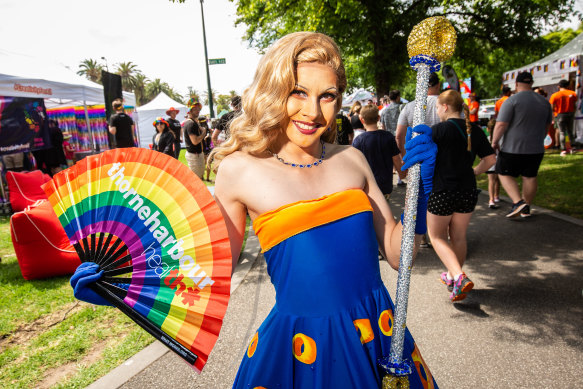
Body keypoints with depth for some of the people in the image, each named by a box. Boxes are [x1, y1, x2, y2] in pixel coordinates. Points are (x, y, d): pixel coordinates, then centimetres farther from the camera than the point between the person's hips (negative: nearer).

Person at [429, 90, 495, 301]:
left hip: (442, 192, -6)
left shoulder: (437, 130, -13)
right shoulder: (475, 130, 4)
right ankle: (452, 276, 34)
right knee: (459, 237, 18)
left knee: (437, 236, 10)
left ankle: (459, 277, -6)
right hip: (468, 192, 6)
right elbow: (490, 160, 8)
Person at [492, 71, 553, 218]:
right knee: (530, 177, 13)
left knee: (505, 174, 8)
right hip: (536, 148, 6)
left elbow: (501, 125, -17)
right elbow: (547, 125, 18)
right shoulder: (544, 101, 9)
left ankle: (518, 202, -8)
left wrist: (494, 141, -5)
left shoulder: (512, 100, -12)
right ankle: (526, 209, 22)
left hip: (513, 147, -5)